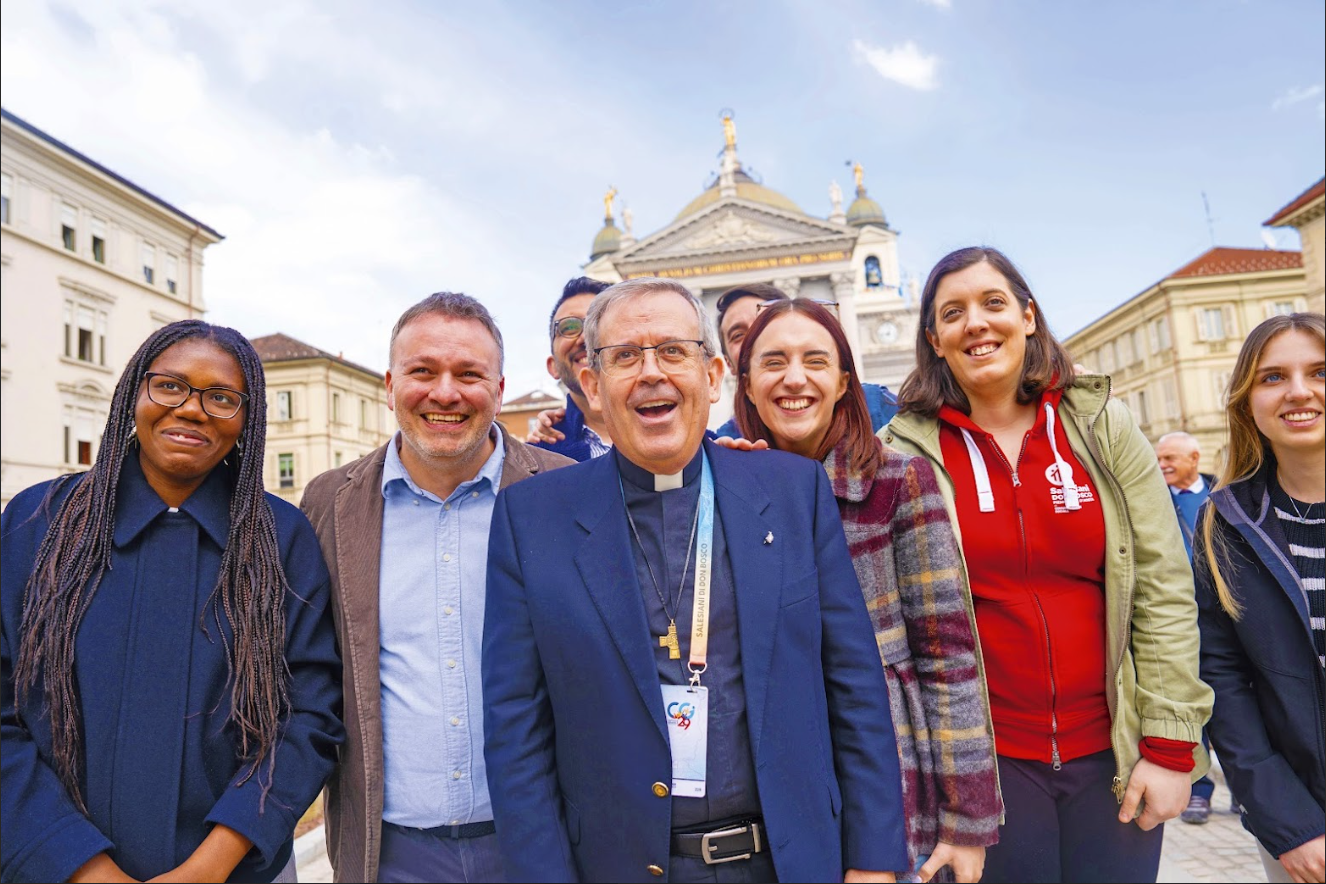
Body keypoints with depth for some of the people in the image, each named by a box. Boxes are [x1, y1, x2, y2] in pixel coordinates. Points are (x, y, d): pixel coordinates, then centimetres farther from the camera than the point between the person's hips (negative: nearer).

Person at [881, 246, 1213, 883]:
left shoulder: (1101, 426, -2)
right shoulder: (906, 448, -7)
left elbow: (1164, 591, -2)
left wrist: (1171, 745, -4)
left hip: (1110, 750, 2)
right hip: (986, 756, -1)